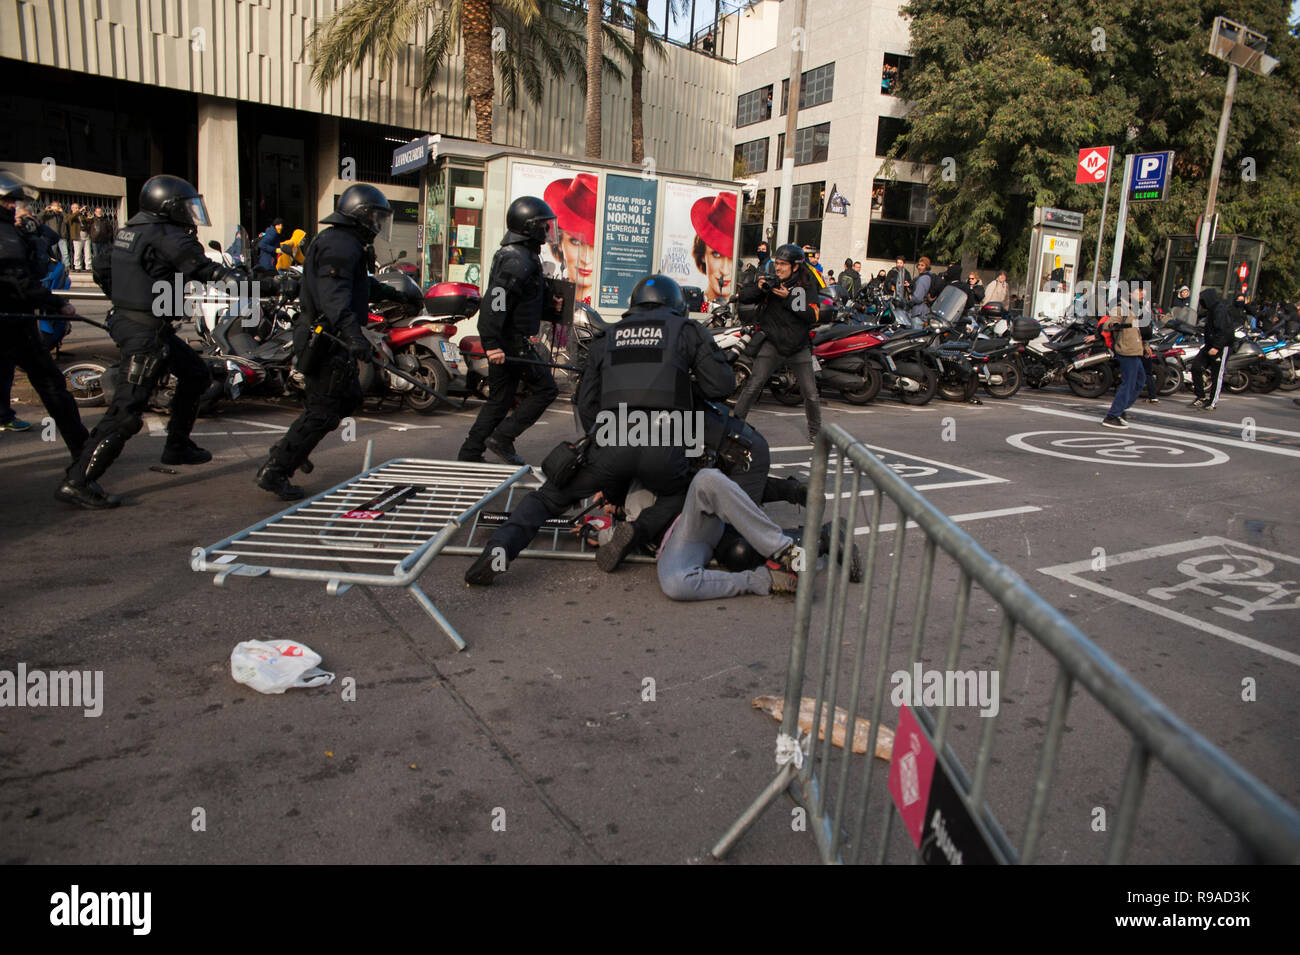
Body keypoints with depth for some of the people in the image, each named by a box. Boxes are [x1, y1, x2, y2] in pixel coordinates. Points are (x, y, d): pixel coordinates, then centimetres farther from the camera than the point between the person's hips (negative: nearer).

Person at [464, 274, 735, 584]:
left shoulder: (607, 338, 24)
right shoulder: (688, 330, 17)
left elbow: (586, 406, 19)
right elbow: (721, 386, 11)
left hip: (610, 442, 2)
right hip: (662, 447, -1)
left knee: (549, 497, 18)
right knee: (679, 497, 29)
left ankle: (502, 544, -8)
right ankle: (641, 529, -2)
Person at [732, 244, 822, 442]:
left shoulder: (807, 284, -3)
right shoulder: (770, 280, 0)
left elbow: (813, 316, -14)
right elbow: (743, 297, -1)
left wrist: (788, 298, -22)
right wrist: (758, 288, -20)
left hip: (799, 348, 0)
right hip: (772, 343, 0)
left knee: (811, 395, 4)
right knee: (752, 387, -11)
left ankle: (815, 433, 24)